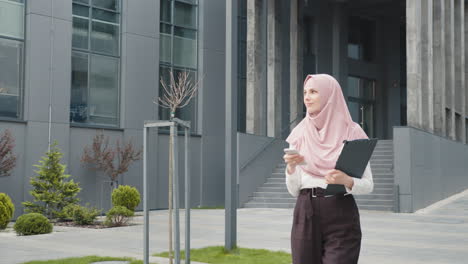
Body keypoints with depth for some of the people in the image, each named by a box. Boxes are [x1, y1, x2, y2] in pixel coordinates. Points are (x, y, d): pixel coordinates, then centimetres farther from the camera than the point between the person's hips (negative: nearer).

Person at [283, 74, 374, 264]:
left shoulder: (352, 133, -1)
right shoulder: (299, 134, 7)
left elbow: (368, 184, 0)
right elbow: (293, 190, 7)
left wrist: (347, 181, -20)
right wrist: (291, 167, -12)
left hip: (342, 218, -3)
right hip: (306, 216, 3)